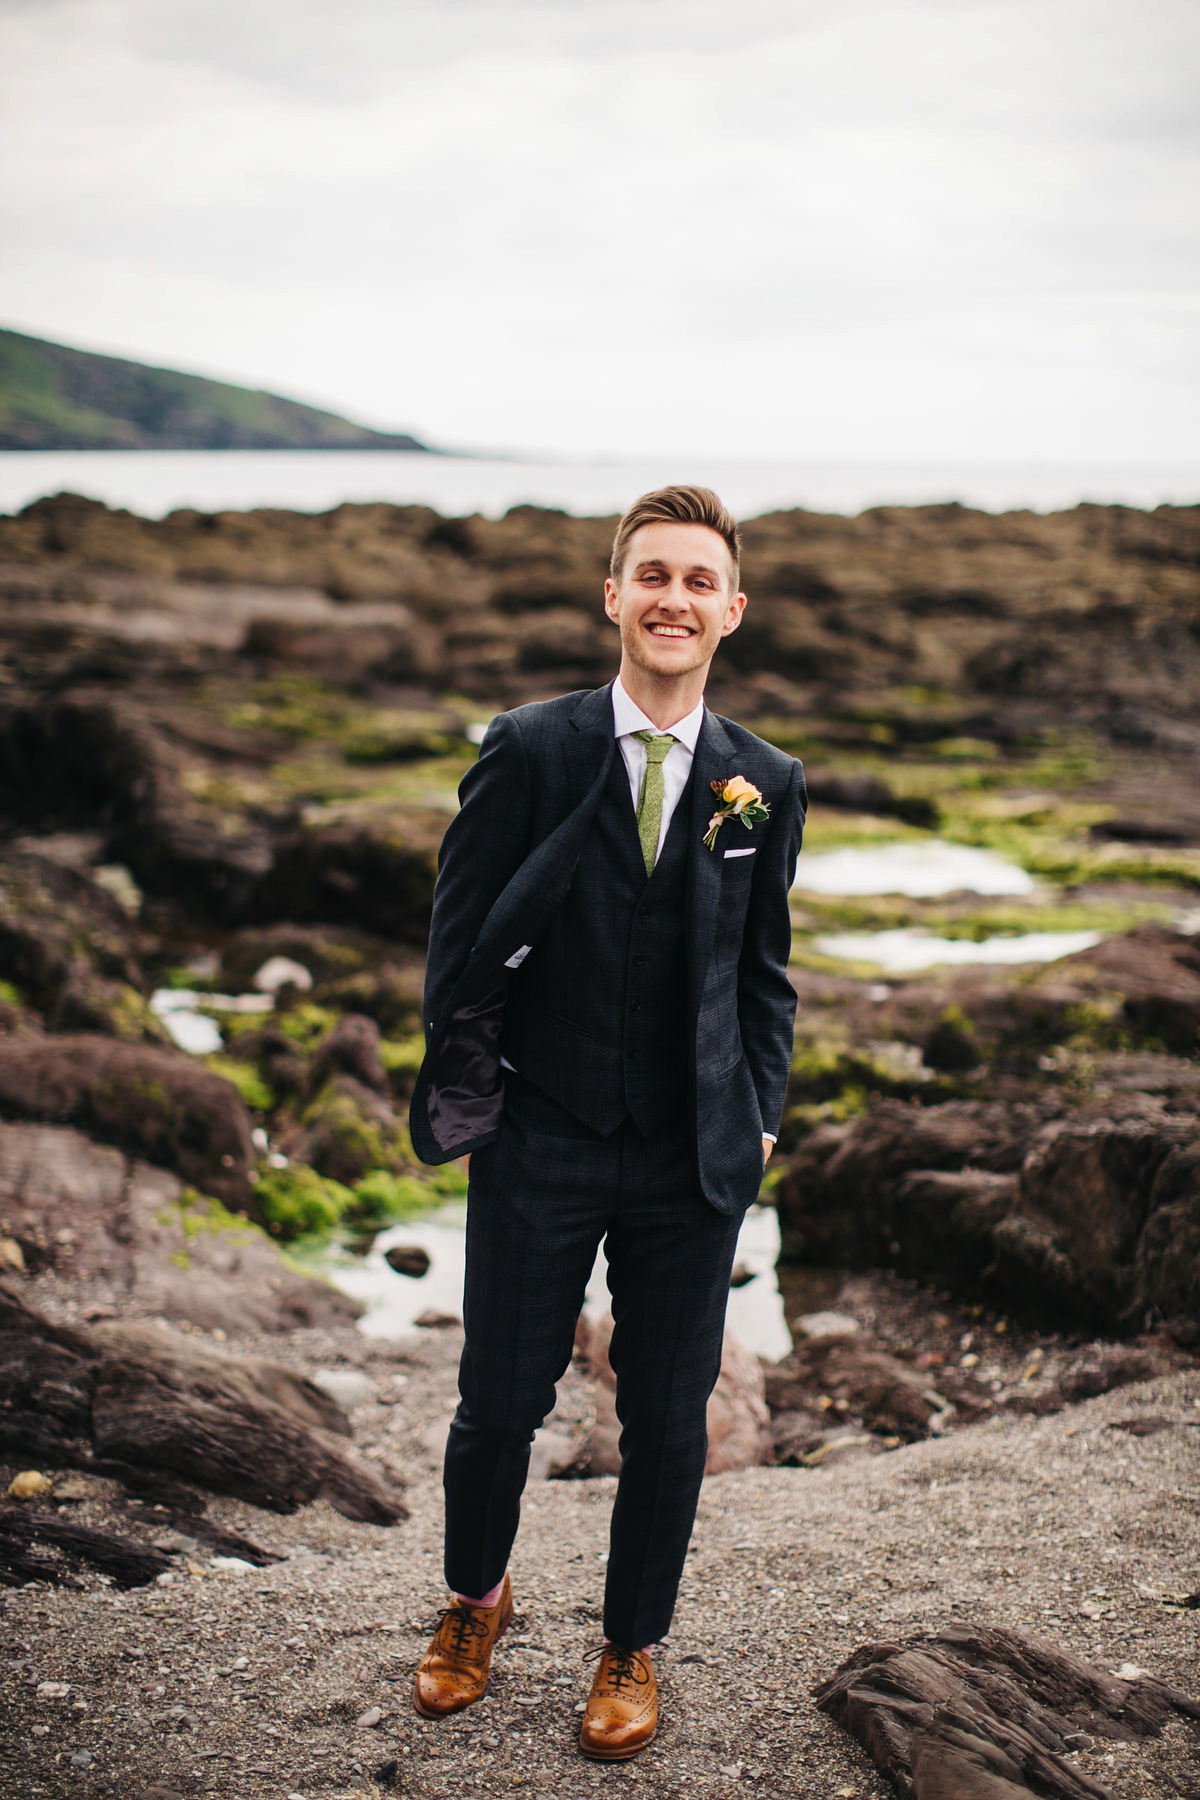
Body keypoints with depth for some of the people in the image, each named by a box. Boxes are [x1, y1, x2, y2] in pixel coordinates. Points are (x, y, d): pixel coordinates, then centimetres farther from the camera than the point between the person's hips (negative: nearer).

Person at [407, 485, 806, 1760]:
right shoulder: (528, 751, -6)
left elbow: (764, 970, 12)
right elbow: (460, 935, -1)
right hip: (537, 1143, -1)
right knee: (498, 1404, 8)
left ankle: (632, 1648, 33)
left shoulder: (765, 783, 2)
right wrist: (461, 1100, -1)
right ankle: (475, 1599, 39)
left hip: (691, 1162, 2)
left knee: (667, 1418, 10)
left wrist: (759, 1112, 6)